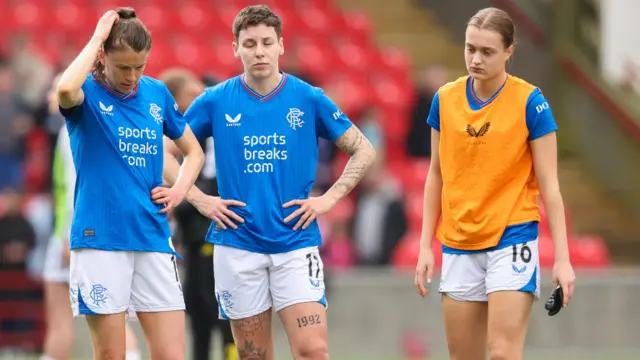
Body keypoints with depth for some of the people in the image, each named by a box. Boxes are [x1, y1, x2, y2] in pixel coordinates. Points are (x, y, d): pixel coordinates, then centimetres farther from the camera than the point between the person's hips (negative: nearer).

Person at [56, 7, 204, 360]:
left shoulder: (157, 93, 9)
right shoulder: (88, 93, -4)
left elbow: (194, 152, 23)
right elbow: (65, 89, -31)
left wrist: (179, 190, 3)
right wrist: (98, 37, -18)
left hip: (153, 238, 4)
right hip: (100, 239, -4)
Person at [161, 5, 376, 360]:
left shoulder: (309, 100, 1)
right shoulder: (215, 101, 1)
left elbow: (364, 151, 8)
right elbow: (163, 151, 8)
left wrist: (329, 198, -3)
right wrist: (199, 200, -2)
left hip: (295, 242, -1)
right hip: (237, 246, 1)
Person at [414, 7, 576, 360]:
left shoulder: (529, 102, -9)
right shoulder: (445, 99, 2)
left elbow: (549, 185, -7)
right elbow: (436, 176, 11)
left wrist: (562, 258, -11)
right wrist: (425, 246, 7)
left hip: (511, 240, -4)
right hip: (458, 245, 4)